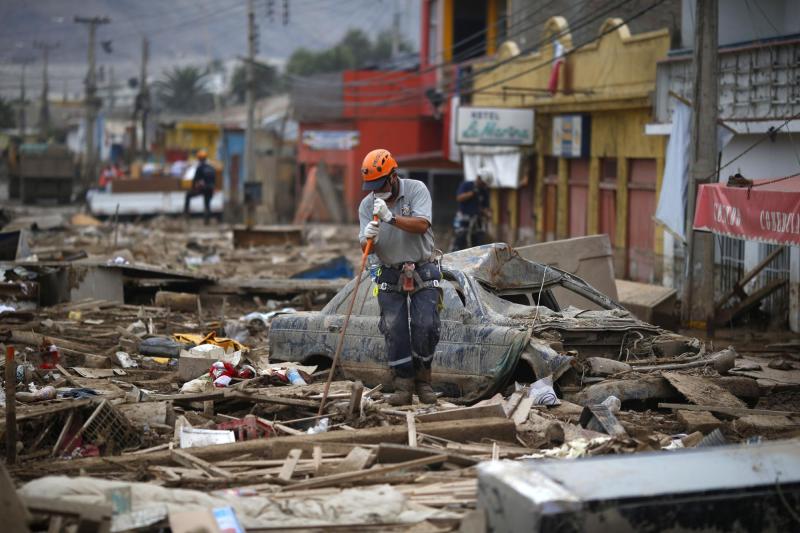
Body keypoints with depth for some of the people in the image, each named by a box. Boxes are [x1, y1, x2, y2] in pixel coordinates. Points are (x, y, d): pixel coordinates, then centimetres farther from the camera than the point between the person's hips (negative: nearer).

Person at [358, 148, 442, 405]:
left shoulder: (416, 190, -10)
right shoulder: (367, 205, -2)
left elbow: (421, 225, -24)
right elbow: (366, 248, -7)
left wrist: (391, 218, -37)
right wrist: (368, 239, -31)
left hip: (423, 272, -2)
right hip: (390, 276, 2)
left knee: (425, 327, -10)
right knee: (394, 331, -6)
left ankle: (423, 380, 9)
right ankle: (403, 386, 0)